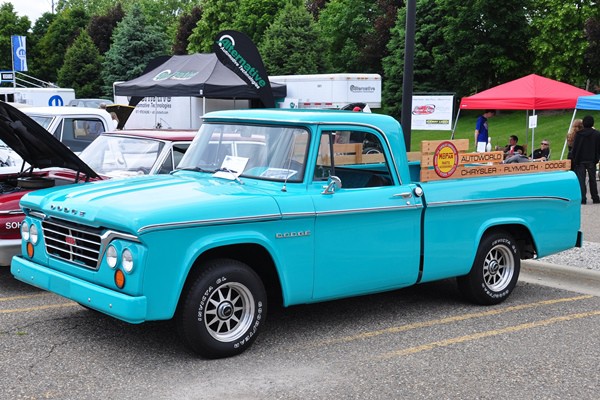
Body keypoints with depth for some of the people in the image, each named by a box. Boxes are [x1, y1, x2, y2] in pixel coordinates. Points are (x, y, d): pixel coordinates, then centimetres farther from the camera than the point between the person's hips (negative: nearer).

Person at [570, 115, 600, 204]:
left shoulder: (578, 134, -5)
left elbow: (574, 148, -4)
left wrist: (573, 159, 3)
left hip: (580, 160, -1)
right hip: (591, 160, 1)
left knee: (581, 180, 0)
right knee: (592, 180, 11)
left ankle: (582, 199, -8)